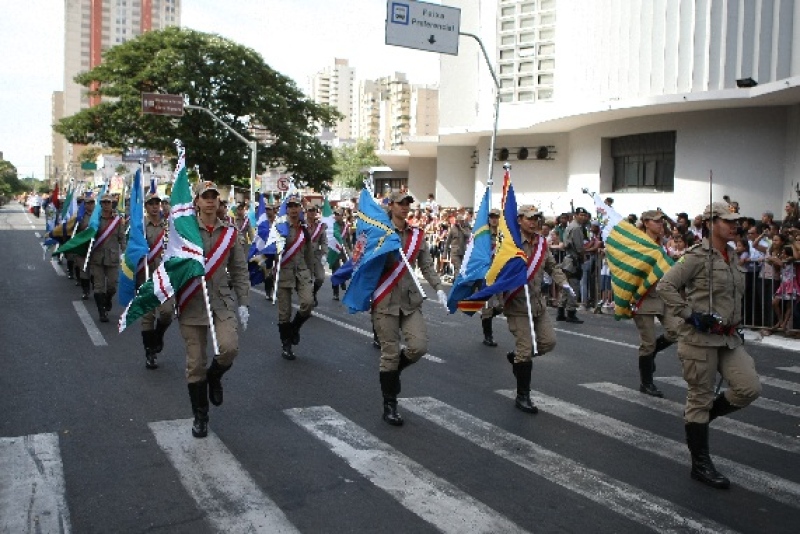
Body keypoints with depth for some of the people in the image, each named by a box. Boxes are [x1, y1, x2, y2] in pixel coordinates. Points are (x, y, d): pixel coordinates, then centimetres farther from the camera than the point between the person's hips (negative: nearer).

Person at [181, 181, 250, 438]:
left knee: (229, 347, -21)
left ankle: (214, 377, 15)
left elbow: (240, 270, 7)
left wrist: (243, 303, 2)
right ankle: (200, 416, 21)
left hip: (222, 301, 1)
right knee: (195, 362, 3)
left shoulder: (229, 231, 5)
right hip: (192, 304, -1)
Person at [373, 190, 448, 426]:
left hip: (411, 300, 4)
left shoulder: (417, 235, 10)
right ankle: (389, 405, 14)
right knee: (390, 352, -1)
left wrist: (439, 289, -5)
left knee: (419, 346, -10)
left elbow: (427, 266, 8)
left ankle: (392, 371, 22)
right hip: (386, 301, -4)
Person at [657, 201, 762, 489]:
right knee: (700, 398, 2)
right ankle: (700, 465, 15)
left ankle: (698, 417, 20)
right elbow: (665, 286, -17)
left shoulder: (731, 255, 12)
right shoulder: (698, 256, -12)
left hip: (728, 336, 8)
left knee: (750, 388, -5)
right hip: (699, 337, -7)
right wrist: (690, 315, -20)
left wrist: (735, 323, 20)